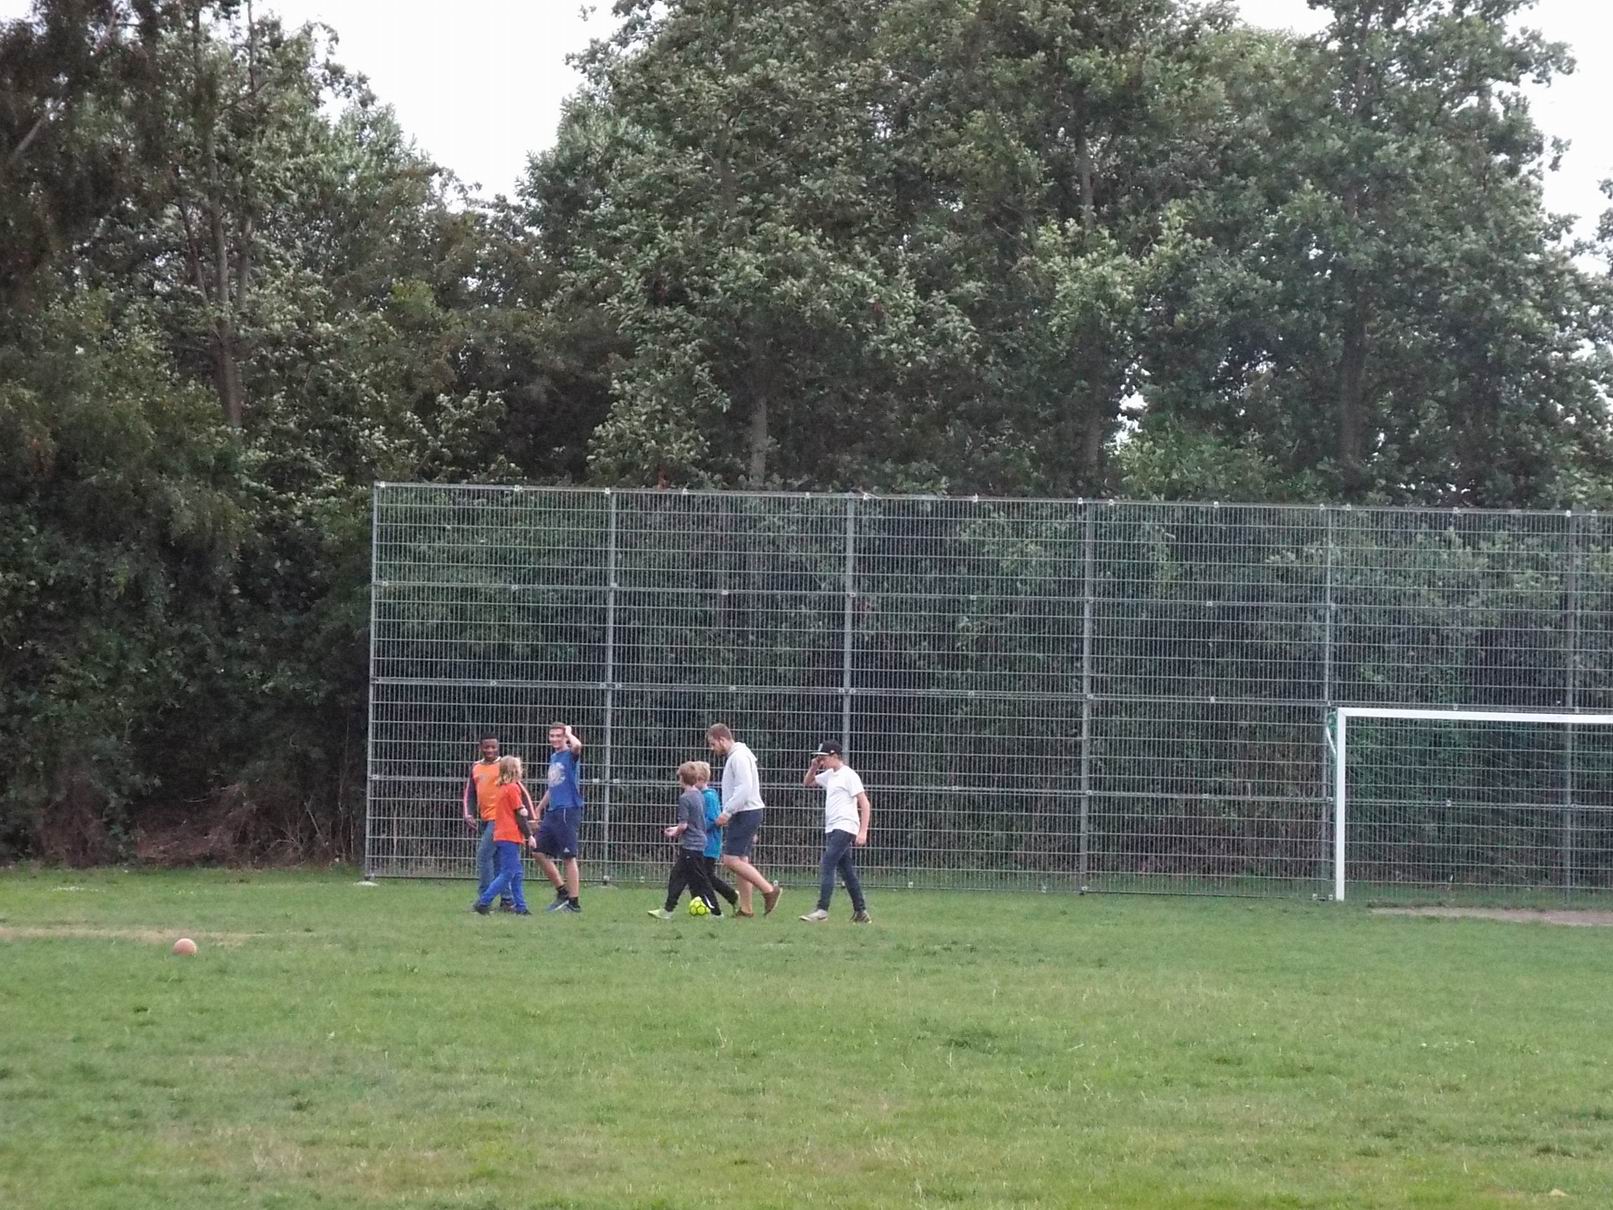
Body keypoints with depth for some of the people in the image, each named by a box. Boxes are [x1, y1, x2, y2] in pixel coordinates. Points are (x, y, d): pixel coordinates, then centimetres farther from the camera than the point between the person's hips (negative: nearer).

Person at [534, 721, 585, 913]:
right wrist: (539, 809, 28)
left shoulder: (570, 755, -8)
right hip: (552, 812, 9)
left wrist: (569, 733, -14)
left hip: (568, 811, -9)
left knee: (569, 857, -4)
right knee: (540, 853, 9)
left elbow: (577, 745, -34)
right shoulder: (553, 757, 17)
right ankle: (562, 892, 20)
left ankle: (574, 902, 2)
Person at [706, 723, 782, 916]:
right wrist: (729, 813, 19)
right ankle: (745, 908, 8)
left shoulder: (738, 757, -13)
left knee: (731, 859, -13)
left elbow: (744, 788, -23)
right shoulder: (733, 757, 19)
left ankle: (769, 890, -12)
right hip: (743, 814, 11)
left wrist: (728, 812, -23)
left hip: (745, 814, -11)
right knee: (740, 861, 8)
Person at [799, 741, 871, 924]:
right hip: (832, 830, 9)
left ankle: (822, 910, -20)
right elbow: (807, 782, 30)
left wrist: (863, 832, -20)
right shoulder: (829, 775, 15)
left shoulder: (848, 775, -10)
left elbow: (864, 803, -14)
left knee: (826, 866, -16)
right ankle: (860, 911, 14)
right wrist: (813, 767, 9)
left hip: (844, 827, -9)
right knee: (846, 870, 10)